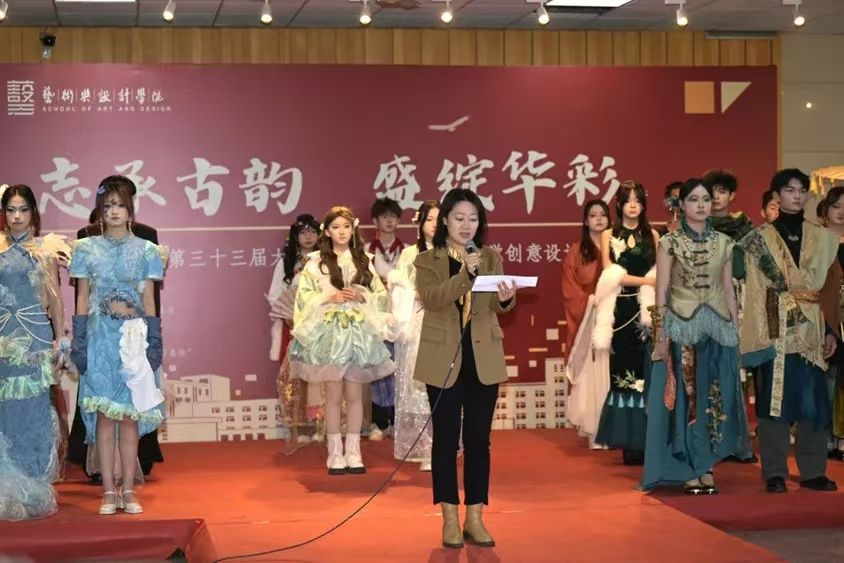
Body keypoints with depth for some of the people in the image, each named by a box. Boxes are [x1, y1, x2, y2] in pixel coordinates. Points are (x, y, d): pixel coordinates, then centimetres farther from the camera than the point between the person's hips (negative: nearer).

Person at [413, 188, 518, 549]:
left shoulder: (491, 258, 8)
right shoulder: (427, 261, 2)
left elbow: (498, 308, -7)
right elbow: (432, 299, -18)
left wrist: (506, 298, -30)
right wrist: (464, 274, -30)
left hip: (483, 359, 2)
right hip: (444, 359, -2)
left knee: (479, 439, 5)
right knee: (446, 439, 2)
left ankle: (475, 518, 12)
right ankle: (450, 519, 9)